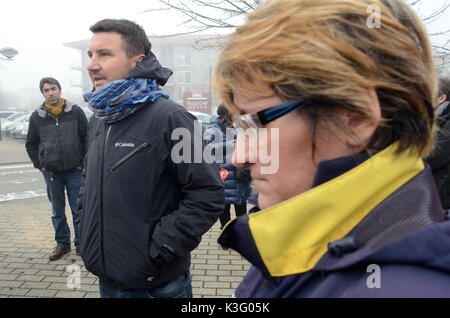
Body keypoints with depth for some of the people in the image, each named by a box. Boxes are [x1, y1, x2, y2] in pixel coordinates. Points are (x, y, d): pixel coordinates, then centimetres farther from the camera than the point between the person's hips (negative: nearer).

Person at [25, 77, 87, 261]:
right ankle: (62, 243, 25)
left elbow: (87, 139, 0)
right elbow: (31, 144, 12)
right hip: (51, 172, 2)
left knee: (78, 210, 4)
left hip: (75, 171, -2)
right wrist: (39, 165, 3)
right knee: (57, 211, 12)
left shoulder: (76, 112, -2)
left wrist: (83, 163, -3)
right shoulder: (36, 117, 4)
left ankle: (81, 244, 16)